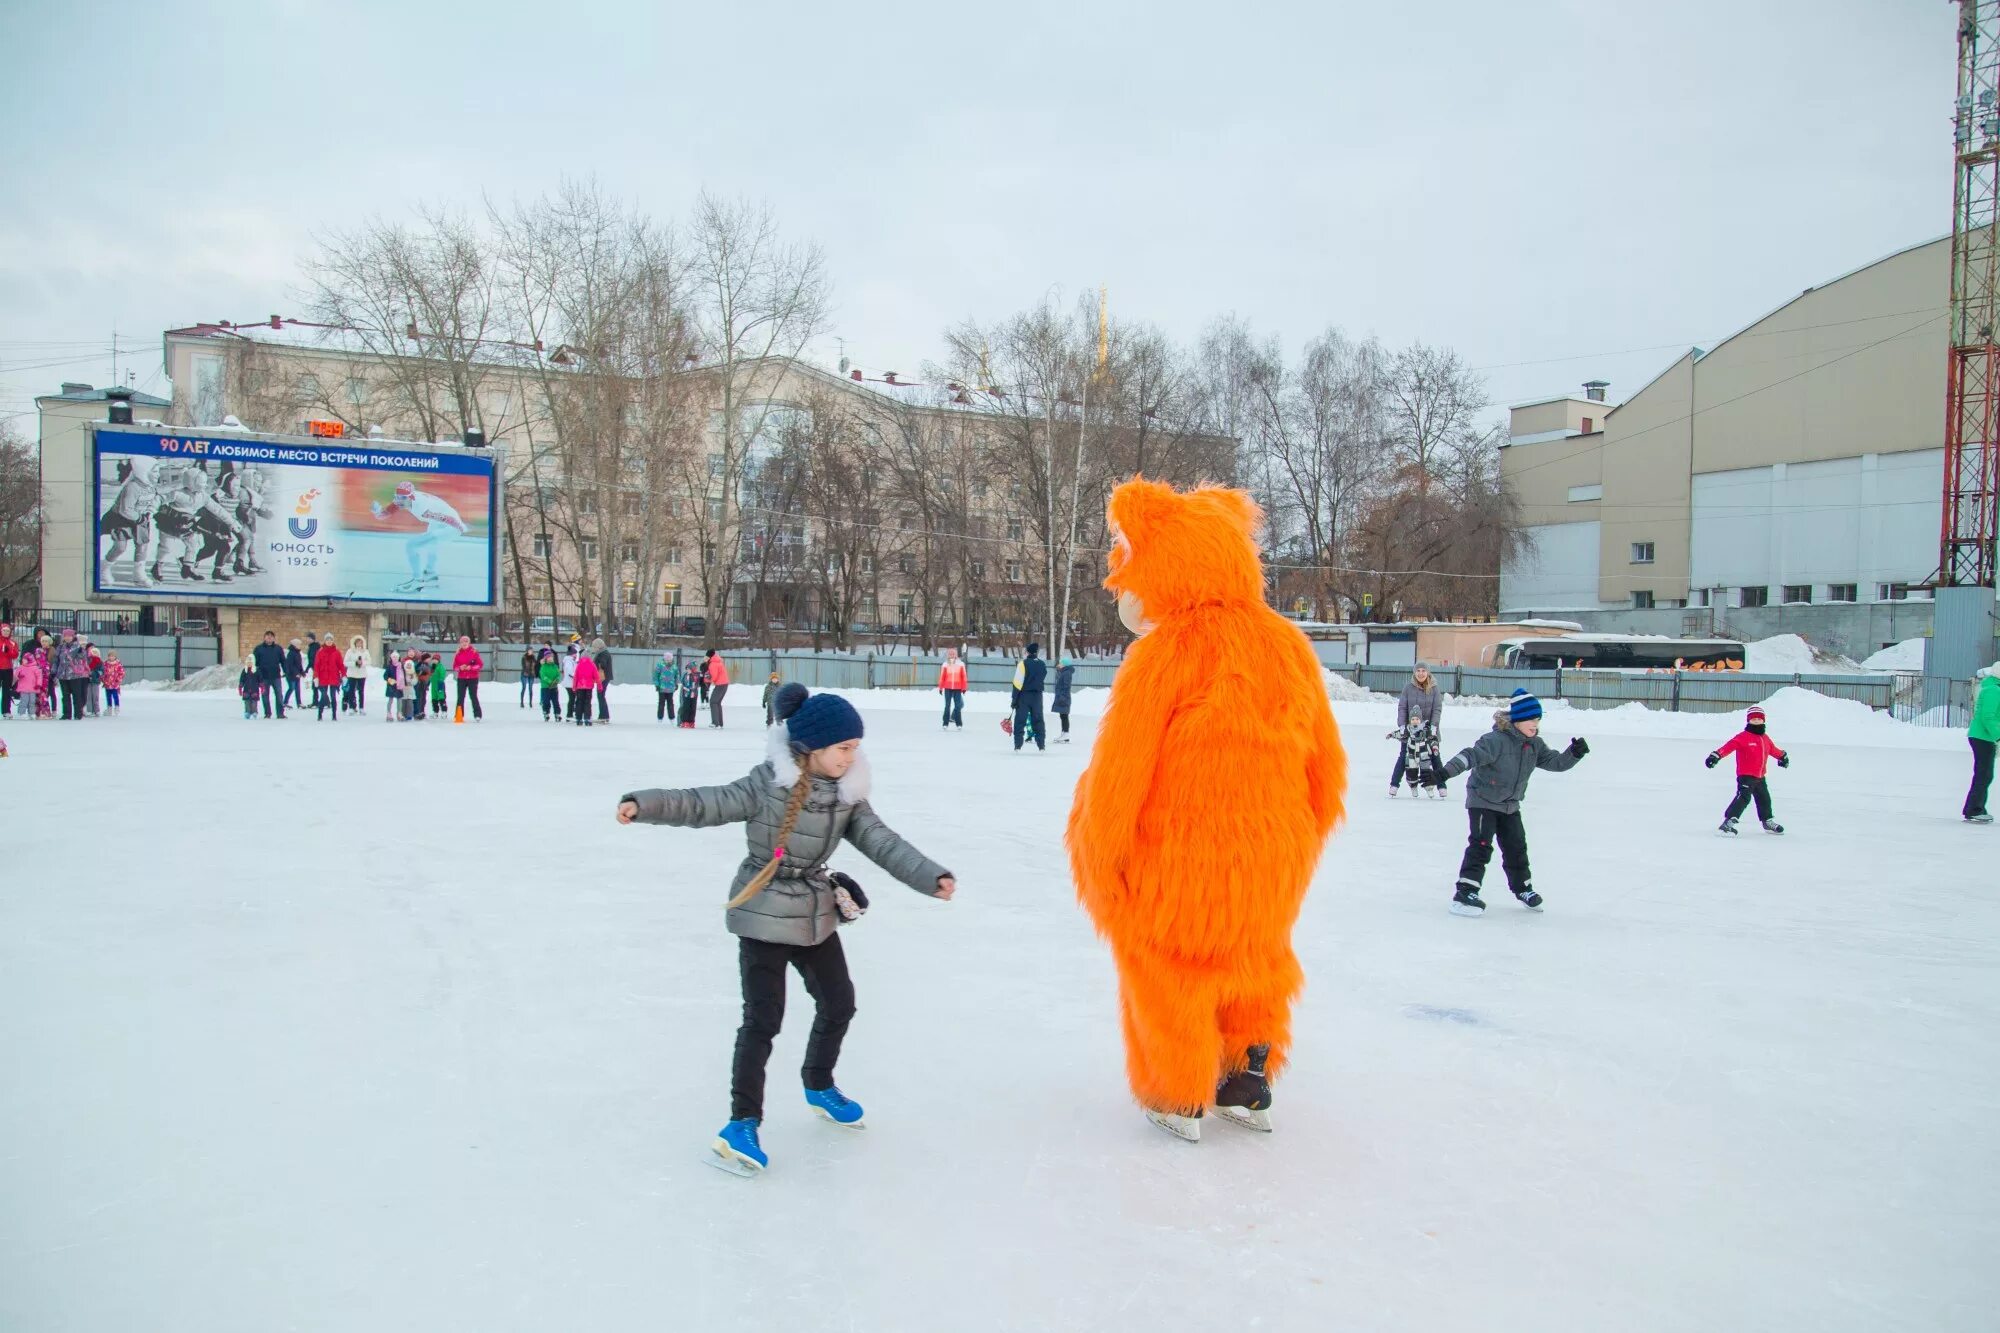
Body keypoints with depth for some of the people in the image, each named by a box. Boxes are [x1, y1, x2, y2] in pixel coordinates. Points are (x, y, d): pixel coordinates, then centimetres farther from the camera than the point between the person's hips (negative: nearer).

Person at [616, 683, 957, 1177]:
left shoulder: (847, 794, -1)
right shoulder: (768, 783, -17)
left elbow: (882, 842, -4)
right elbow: (707, 805, -20)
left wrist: (932, 876, -15)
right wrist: (645, 804, -32)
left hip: (816, 916, 7)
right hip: (763, 915, -6)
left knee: (839, 1003, 18)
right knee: (763, 1019, -8)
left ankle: (819, 1087, 43)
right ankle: (743, 1122, 7)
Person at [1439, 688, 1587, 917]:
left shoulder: (1535, 745, 1)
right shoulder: (1496, 741, -24)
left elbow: (1557, 763, 5)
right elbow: (1471, 755, -35)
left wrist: (1575, 753, -14)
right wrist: (1446, 772, -49)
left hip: (1510, 806, 7)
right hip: (1482, 801, -7)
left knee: (1516, 847, 15)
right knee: (1481, 845, -14)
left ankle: (1523, 888, 34)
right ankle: (1464, 893, -15)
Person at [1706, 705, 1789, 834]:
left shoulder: (1765, 738, 12)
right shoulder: (1742, 737, -12)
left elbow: (1773, 750, 31)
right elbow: (1728, 747, -24)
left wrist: (1782, 756, 46)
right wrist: (1716, 755, -37)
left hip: (1760, 776, 8)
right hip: (1745, 775, -8)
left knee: (1764, 799, 22)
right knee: (1744, 797, -22)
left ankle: (1768, 822, 42)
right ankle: (1728, 821, -26)